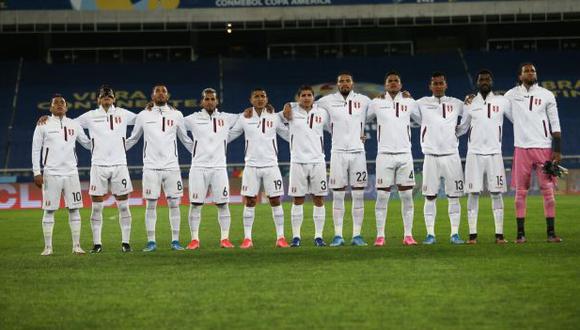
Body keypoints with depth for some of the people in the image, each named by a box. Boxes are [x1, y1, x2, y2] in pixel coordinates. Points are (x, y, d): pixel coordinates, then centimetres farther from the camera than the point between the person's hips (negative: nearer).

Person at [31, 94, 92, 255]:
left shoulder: (74, 125, 10)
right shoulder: (43, 125, 1)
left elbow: (87, 143, 18)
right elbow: (36, 150, 1)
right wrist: (37, 172, -5)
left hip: (71, 173, 3)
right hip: (51, 174, -3)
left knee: (74, 209, 2)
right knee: (49, 210, -1)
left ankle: (76, 246, 7)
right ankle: (48, 247, 6)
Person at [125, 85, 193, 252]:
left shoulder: (176, 115, 7)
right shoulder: (143, 115, 5)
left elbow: (185, 139, 16)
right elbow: (132, 139, 15)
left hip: (171, 167, 1)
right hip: (151, 167, -1)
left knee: (174, 203, 1)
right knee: (151, 205, 0)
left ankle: (175, 241, 7)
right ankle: (151, 242, 5)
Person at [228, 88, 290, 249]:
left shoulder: (274, 117, 3)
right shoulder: (245, 118, 4)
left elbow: (289, 135, 9)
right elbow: (229, 135, 12)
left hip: (271, 164, 0)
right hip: (251, 165, 0)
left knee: (275, 200, 0)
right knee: (249, 201, 1)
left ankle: (280, 237, 6)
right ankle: (247, 238, 7)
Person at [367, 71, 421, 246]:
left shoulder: (409, 103, 8)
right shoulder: (376, 103, 5)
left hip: (405, 154, 2)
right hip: (384, 154, -2)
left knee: (407, 196, 1)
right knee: (382, 195, -3)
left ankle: (408, 235, 5)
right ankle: (380, 235, 1)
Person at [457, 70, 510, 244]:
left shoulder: (502, 102, 5)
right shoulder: (470, 104, 8)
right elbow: (462, 129, 13)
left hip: (494, 153, 0)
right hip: (474, 154, 0)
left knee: (496, 193, -1)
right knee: (473, 193, -2)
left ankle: (499, 234, 2)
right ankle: (472, 234, 1)